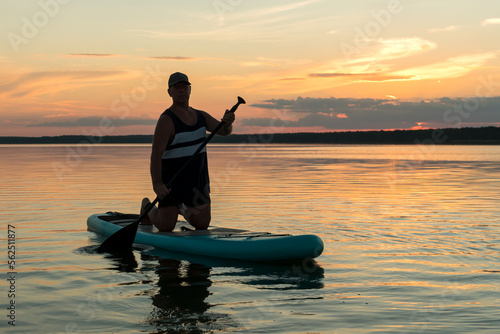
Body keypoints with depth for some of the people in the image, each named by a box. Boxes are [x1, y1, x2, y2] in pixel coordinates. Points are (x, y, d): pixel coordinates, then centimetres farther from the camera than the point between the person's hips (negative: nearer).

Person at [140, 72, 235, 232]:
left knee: (203, 225, 4)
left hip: (197, 180, 6)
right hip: (172, 181, -5)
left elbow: (224, 131, -2)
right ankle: (147, 207, 26)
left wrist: (227, 123, -27)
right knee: (165, 227, -7)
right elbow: (156, 154, -23)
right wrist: (156, 183, -36)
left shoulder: (201, 116, 7)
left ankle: (182, 208, 35)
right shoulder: (166, 120, -16)